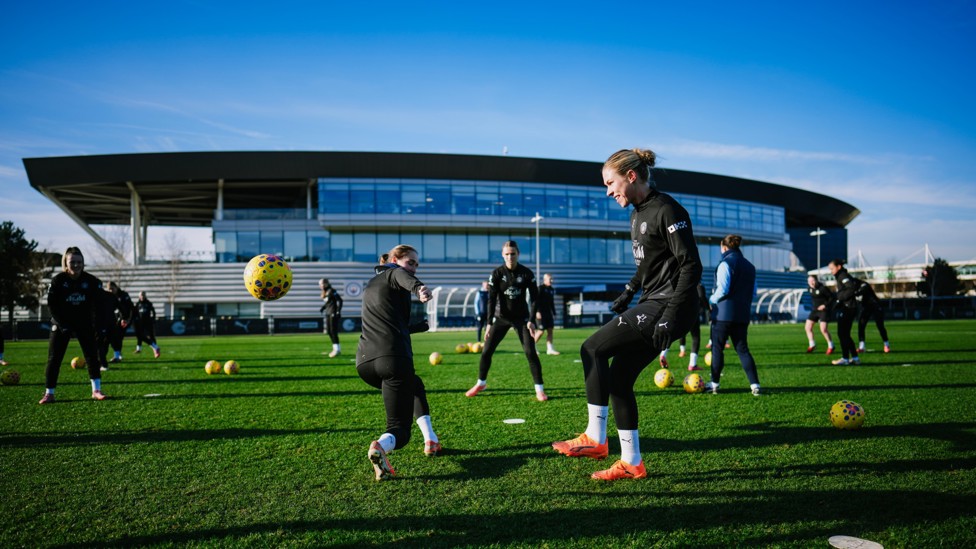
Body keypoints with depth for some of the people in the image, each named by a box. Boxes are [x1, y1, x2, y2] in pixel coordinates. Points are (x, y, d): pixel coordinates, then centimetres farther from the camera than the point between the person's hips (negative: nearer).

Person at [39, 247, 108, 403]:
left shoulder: (91, 281, -6)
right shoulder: (57, 280, -9)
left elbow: (98, 303, 1)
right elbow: (52, 305, -10)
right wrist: (63, 325, -17)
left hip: (84, 323, 1)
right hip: (61, 324, -1)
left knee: (92, 355, -3)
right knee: (54, 358, -1)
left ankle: (96, 390, 3)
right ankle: (49, 394, 8)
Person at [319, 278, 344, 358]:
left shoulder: (331, 291, -14)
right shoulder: (324, 293, 12)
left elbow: (340, 300, -16)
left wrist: (338, 311, -18)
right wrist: (322, 307, 7)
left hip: (333, 313, -9)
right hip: (328, 313, 9)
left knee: (333, 331, -9)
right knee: (329, 331, 9)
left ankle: (337, 349, -5)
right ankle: (336, 348, 16)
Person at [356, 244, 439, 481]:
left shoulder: (370, 285, 31)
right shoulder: (394, 273, 7)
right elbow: (406, 279, -22)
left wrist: (422, 325, 52)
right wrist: (419, 288, -44)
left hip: (364, 361, 8)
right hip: (394, 358, -8)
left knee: (414, 385, 34)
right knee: (399, 428, -1)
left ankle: (430, 440, 26)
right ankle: (380, 447, -32)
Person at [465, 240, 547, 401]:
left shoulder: (526, 273, -9)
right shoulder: (497, 273, -9)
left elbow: (534, 297, -7)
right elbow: (491, 299, -11)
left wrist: (531, 321, -15)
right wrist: (489, 323, -18)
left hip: (521, 318, -1)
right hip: (501, 317, 1)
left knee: (530, 352, -11)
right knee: (486, 351, 0)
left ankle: (539, 389, -2)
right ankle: (481, 383, 21)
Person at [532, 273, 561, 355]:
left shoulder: (551, 289, 15)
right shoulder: (540, 288, -9)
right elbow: (535, 301, -16)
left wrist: (554, 313, 20)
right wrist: (537, 312, -24)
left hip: (548, 313, 8)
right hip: (540, 313, -8)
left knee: (550, 330, 2)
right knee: (540, 331, -7)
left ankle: (550, 349, 3)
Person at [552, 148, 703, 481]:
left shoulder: (666, 210, -14)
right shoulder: (638, 214, 14)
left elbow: (692, 266, -18)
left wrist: (670, 315, -23)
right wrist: (629, 291, 18)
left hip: (668, 306, -10)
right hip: (651, 303, 10)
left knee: (592, 349, -12)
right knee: (618, 378, 7)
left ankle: (595, 439, -3)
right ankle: (631, 463, 15)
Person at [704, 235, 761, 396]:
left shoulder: (725, 263, -10)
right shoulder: (750, 266, 12)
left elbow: (722, 290, -17)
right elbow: (754, 292, 15)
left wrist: (712, 299, 0)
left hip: (724, 313, -6)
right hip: (743, 315, 6)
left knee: (717, 348, 4)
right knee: (742, 349, 10)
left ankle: (714, 384, 9)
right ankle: (755, 385, 3)